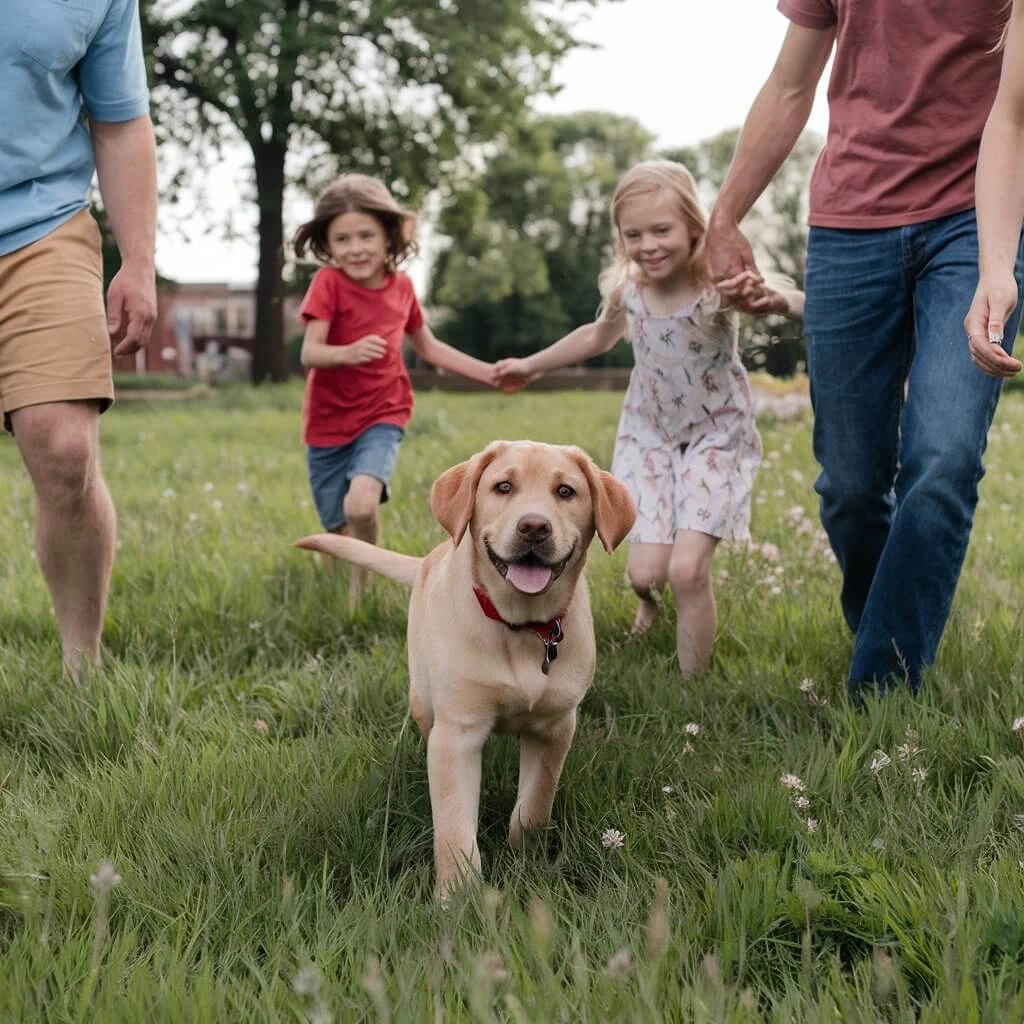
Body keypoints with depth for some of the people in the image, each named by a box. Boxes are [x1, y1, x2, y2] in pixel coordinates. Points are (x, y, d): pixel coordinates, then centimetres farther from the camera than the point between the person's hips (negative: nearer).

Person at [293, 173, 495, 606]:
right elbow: (309, 354, -23)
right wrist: (348, 352, -44)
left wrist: (491, 374, 11)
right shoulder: (328, 282, -13)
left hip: (382, 417, 1)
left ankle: (360, 594, -4)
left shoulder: (401, 286, -1)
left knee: (362, 505, -27)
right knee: (340, 532, 7)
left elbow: (429, 348, 14)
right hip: (329, 423, -1)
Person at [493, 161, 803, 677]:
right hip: (649, 436, 4)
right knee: (645, 571, -4)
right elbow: (599, 336, 13)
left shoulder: (718, 285, -24)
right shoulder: (626, 290, -10)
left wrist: (776, 300, -60)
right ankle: (649, 600, 35)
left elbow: (800, 303, -37)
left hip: (716, 438, -3)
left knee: (687, 570, -15)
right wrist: (531, 365, 21)